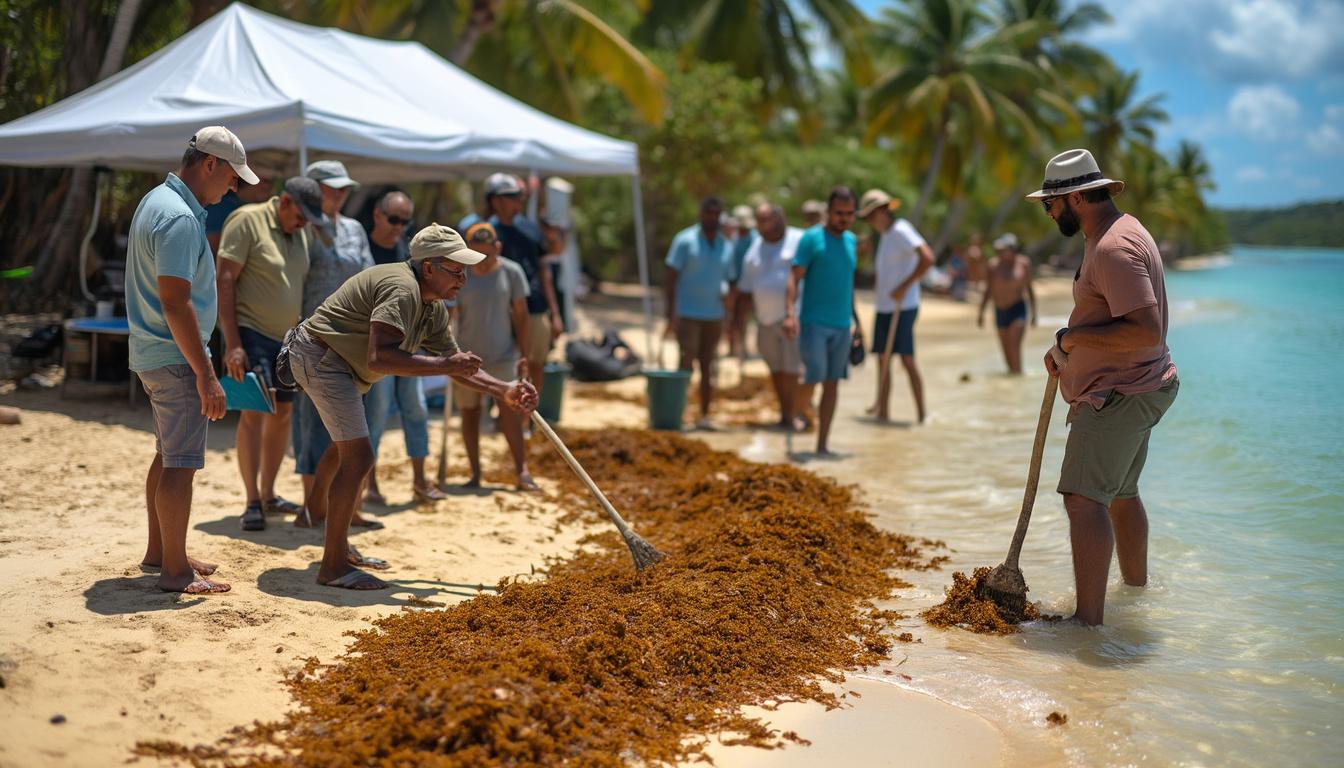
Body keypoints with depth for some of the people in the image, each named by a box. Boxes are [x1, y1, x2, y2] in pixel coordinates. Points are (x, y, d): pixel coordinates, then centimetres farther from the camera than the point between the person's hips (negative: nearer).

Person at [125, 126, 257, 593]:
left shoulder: (157, 201, 13)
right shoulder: (179, 217, -20)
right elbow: (175, 302, -25)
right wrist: (206, 374, -24)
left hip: (155, 354, 11)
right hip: (176, 358, -11)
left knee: (168, 456, 19)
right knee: (181, 464, -6)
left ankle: (159, 551, 29)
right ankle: (175, 571, 0)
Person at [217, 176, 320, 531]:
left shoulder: (299, 234, 10)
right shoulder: (247, 220, -12)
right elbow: (223, 281, -16)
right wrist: (232, 344, -21)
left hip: (285, 336, 8)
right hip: (250, 331, -8)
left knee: (283, 413, 10)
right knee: (254, 410, -14)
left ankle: (268, 495, 22)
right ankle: (252, 503, -10)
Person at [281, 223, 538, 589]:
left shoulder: (433, 307, 7)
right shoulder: (401, 290, -25)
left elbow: (454, 362, 15)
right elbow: (379, 358, -37)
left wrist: (503, 390, 5)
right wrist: (444, 365, -33)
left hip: (337, 363, 11)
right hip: (320, 356, -11)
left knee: (346, 446, 27)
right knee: (358, 456, -15)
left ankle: (322, 523, 48)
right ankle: (333, 566, -9)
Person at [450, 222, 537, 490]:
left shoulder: (511, 272, -4)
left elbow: (521, 315, 1)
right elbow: (447, 315, 0)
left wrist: (524, 354, -2)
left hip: (502, 355, -1)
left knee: (509, 408, -10)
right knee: (469, 412, 6)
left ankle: (522, 471, -9)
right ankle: (475, 474, 15)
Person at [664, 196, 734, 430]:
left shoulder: (725, 246, 10)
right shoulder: (685, 240, -4)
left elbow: (729, 280, 16)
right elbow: (670, 278, -7)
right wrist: (671, 313, -15)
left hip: (714, 316, 5)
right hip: (687, 314, -4)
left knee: (708, 367, 5)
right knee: (687, 362, -13)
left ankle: (704, 416, 11)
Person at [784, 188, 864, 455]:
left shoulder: (851, 240, 13)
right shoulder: (811, 238, -5)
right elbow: (794, 278, -11)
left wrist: (857, 321, 19)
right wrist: (790, 314, -24)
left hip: (842, 326, 6)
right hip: (814, 323, -6)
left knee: (832, 383, 5)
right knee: (813, 378, -13)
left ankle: (822, 445, 11)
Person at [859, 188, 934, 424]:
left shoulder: (901, 230, -11)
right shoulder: (884, 235, 17)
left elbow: (927, 258, -23)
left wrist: (904, 287, -22)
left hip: (903, 307, -9)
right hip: (884, 307, 9)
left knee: (907, 359, -9)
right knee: (883, 359, 7)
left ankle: (921, 413, -3)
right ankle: (883, 411, 11)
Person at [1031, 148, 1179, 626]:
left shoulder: (1115, 248, -22)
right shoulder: (1110, 235, 13)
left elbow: (1146, 331, -30)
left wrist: (1075, 336, -21)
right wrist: (1066, 350, 12)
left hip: (1118, 397, -11)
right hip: (1132, 390, 11)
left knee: (1085, 499, -17)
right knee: (1121, 493, 26)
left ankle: (1089, 620, -20)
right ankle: (1136, 584, 44)